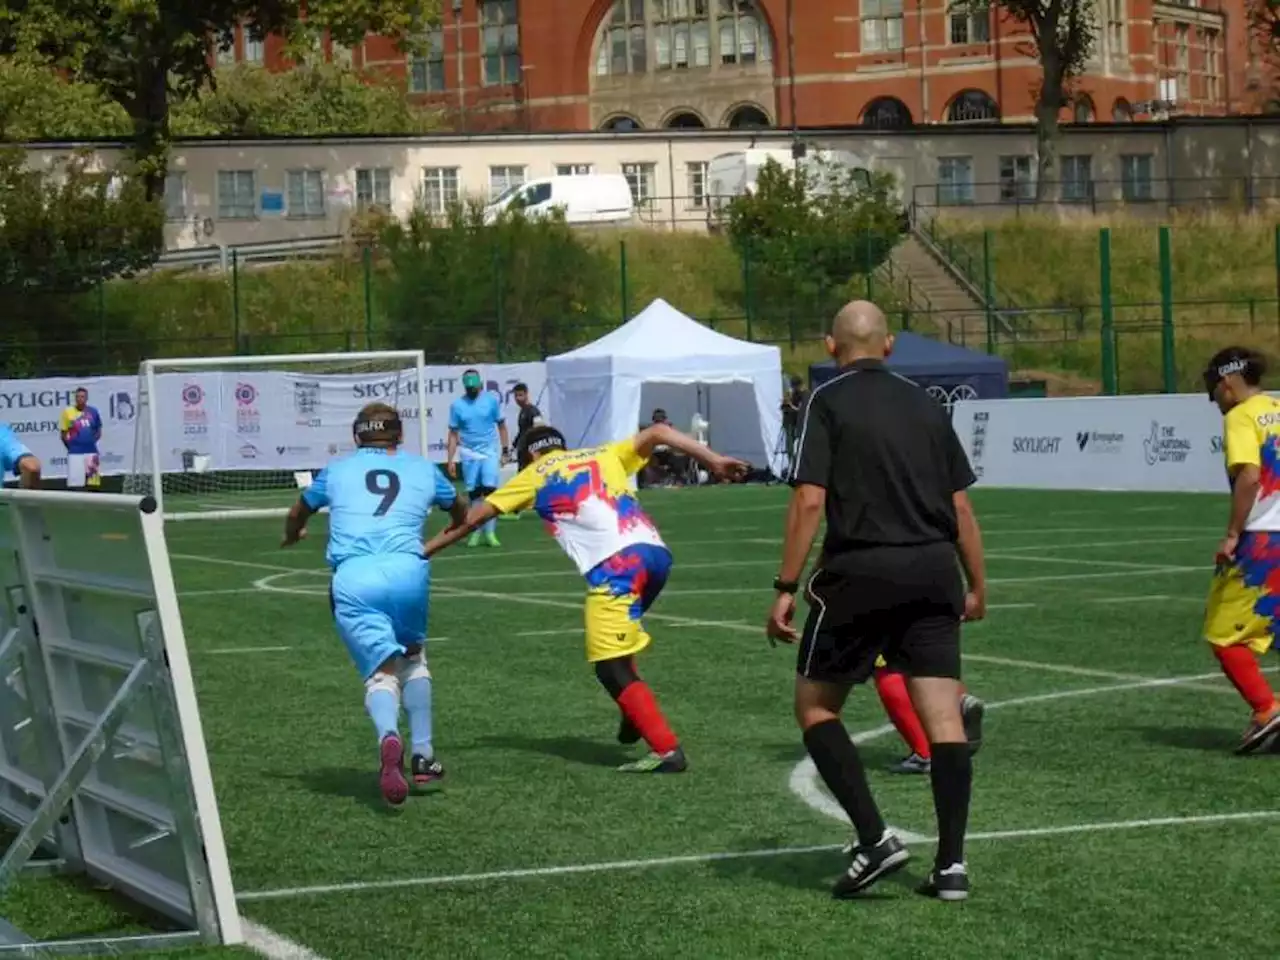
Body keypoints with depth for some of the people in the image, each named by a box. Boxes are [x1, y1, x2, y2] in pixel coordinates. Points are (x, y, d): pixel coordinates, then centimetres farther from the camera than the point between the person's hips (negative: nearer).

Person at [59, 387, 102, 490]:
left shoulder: (93, 412, 5)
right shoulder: (68, 412, -2)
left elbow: (98, 431, 16)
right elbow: (63, 433, 3)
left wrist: (91, 442, 4)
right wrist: (71, 446, 0)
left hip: (91, 452, 3)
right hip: (75, 453, -3)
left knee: (94, 484, 4)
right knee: (74, 484, -4)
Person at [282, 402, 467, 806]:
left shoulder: (337, 469, 24)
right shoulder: (422, 469, 24)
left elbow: (298, 515, 41)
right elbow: (460, 512, 44)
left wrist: (291, 536, 65)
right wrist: (454, 530, 68)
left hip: (352, 577, -1)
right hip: (407, 570, 1)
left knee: (380, 670, -4)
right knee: (413, 656, 24)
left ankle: (389, 737, -36)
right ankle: (422, 755, 19)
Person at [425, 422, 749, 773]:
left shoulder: (532, 476, 20)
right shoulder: (604, 455, 29)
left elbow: (472, 518, 23)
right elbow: (656, 432, 18)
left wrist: (422, 552, 31)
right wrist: (714, 460, 14)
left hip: (615, 567, -6)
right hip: (654, 552, 6)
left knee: (612, 668, 0)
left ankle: (666, 749, -9)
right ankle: (634, 716, 22)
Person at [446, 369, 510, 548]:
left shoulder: (491, 400, -3)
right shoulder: (457, 405, -1)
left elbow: (501, 425, 4)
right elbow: (453, 434, 3)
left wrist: (505, 450, -1)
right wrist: (450, 460, -1)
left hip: (490, 452, -1)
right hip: (469, 454, 1)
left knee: (490, 490, -11)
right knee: (473, 493, 5)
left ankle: (490, 532, -7)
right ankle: (477, 531, 15)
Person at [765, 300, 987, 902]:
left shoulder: (828, 402, -1)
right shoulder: (924, 405, 13)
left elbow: (810, 499, -11)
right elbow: (960, 505, 13)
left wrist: (786, 589, -9)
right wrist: (977, 586, 22)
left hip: (859, 572, -4)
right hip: (933, 572, 5)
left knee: (815, 706, 9)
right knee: (942, 718, 3)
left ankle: (874, 839, -3)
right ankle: (951, 864, 2)